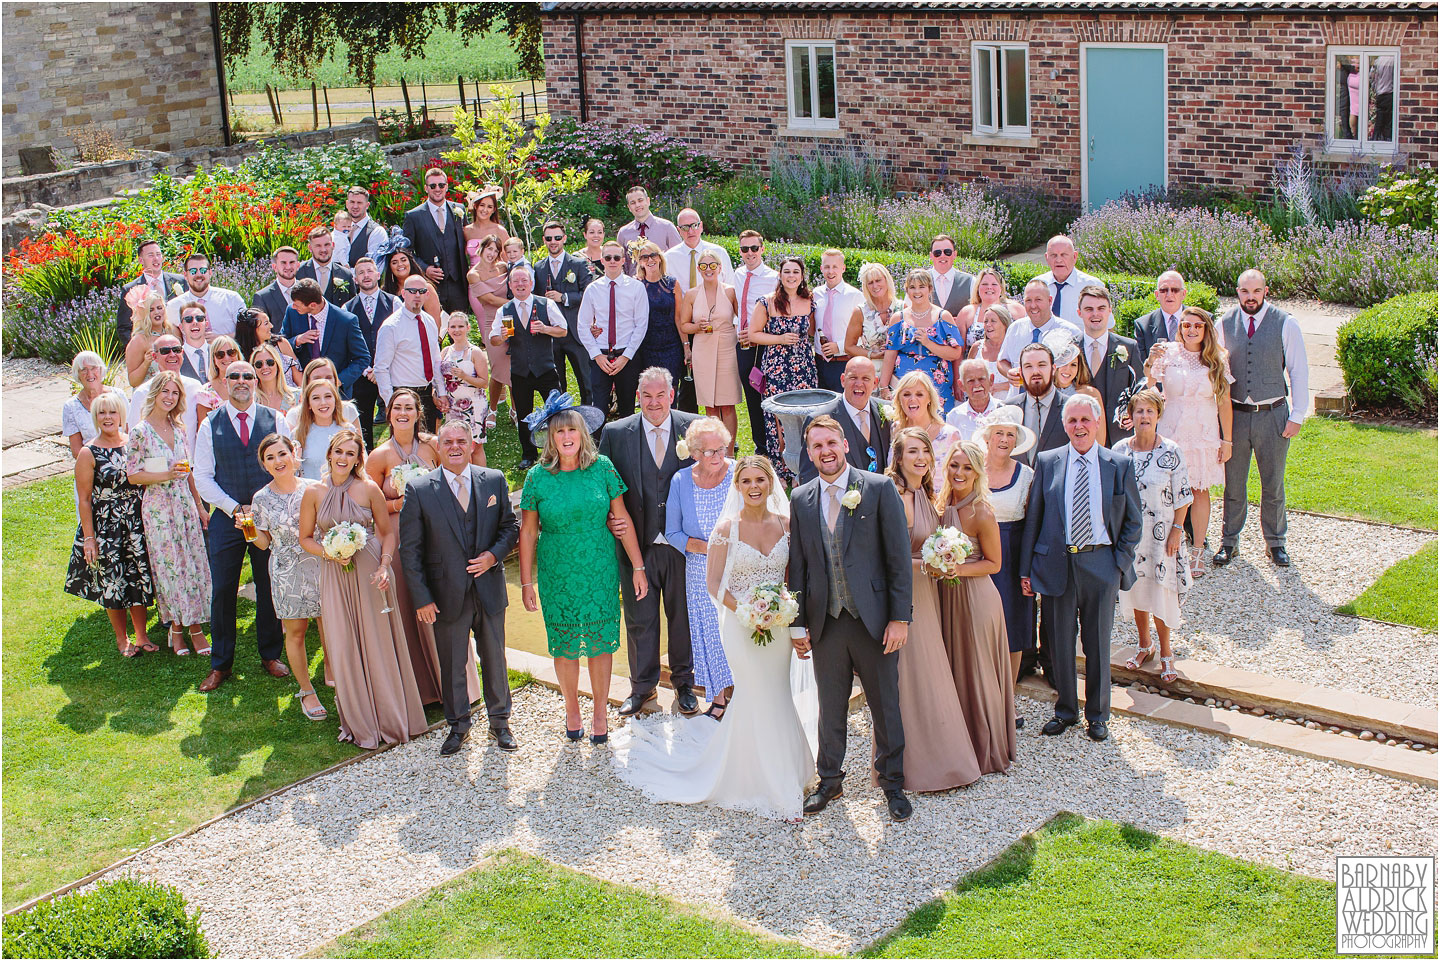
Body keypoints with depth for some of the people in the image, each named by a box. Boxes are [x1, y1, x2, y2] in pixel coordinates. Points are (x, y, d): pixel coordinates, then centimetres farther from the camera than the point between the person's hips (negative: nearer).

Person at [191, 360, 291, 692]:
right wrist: (235, 507, -8)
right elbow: (202, 477, 2)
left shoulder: (275, 420, 4)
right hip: (227, 518, 0)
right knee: (222, 591, 2)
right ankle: (220, 664, 14)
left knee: (270, 588, 6)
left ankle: (271, 655, 22)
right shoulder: (210, 425, 3)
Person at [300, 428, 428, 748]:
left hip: (369, 574, -1)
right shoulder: (314, 493, 0)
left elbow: (388, 531, 4)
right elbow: (306, 538, 9)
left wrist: (384, 566, -11)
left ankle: (390, 718, 20)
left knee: (380, 645, 4)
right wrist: (329, 553, -10)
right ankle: (360, 724, 19)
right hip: (335, 576, 1)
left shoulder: (368, 489, -3)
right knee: (344, 649, 4)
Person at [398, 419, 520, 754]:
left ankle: (499, 722, 32)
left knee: (495, 658, 14)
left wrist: (494, 554, -12)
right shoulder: (419, 491, -7)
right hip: (447, 594, -2)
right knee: (452, 664, 12)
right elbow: (410, 550, -5)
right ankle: (458, 724, 31)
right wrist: (421, 598, -9)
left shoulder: (494, 480, 0)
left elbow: (510, 526, 8)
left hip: (489, 588, 2)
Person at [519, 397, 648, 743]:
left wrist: (638, 567, 0)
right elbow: (527, 532, -1)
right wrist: (526, 583, -1)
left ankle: (601, 712, 25)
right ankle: (572, 710, 31)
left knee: (601, 643, 7)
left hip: (600, 572, 0)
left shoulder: (602, 468, -6)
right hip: (558, 575, 0)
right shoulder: (538, 477, -7)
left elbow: (622, 519, -1)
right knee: (564, 645, 10)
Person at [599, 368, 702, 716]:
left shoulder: (694, 428, -5)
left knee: (683, 615, 16)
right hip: (637, 543, 0)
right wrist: (611, 522, -12)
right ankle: (642, 685, 34)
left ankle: (684, 682, 36)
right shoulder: (615, 433, -4)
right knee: (639, 618, 14)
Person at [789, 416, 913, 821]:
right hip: (825, 621, 3)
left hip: (873, 618, -3)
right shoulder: (801, 499, 6)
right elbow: (797, 564, 10)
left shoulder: (879, 489, -4)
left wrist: (900, 617, -10)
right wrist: (797, 623, 6)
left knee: (886, 705, 7)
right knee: (830, 707, 14)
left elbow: (899, 556, -6)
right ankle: (829, 781, 30)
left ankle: (893, 783, 23)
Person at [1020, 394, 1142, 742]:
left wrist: (1121, 561, -3)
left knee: (1098, 643, 8)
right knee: (1060, 642, 8)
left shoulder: (1119, 465, 2)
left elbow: (1133, 521, 7)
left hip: (1101, 565, 0)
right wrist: (1026, 569, 1)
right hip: (1056, 565, 1)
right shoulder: (1047, 463, 3)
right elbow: (1032, 518, 5)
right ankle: (1065, 709, 25)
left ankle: (1097, 714, 23)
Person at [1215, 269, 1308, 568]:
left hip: (1273, 415, -1)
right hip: (1234, 415, 1)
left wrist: (1297, 415, -4)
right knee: (1233, 485, 8)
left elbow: (1299, 372, -1)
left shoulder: (1285, 324, -5)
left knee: (1273, 485, 9)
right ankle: (1229, 542, 22)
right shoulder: (1224, 324, 1)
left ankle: (1275, 542, 24)